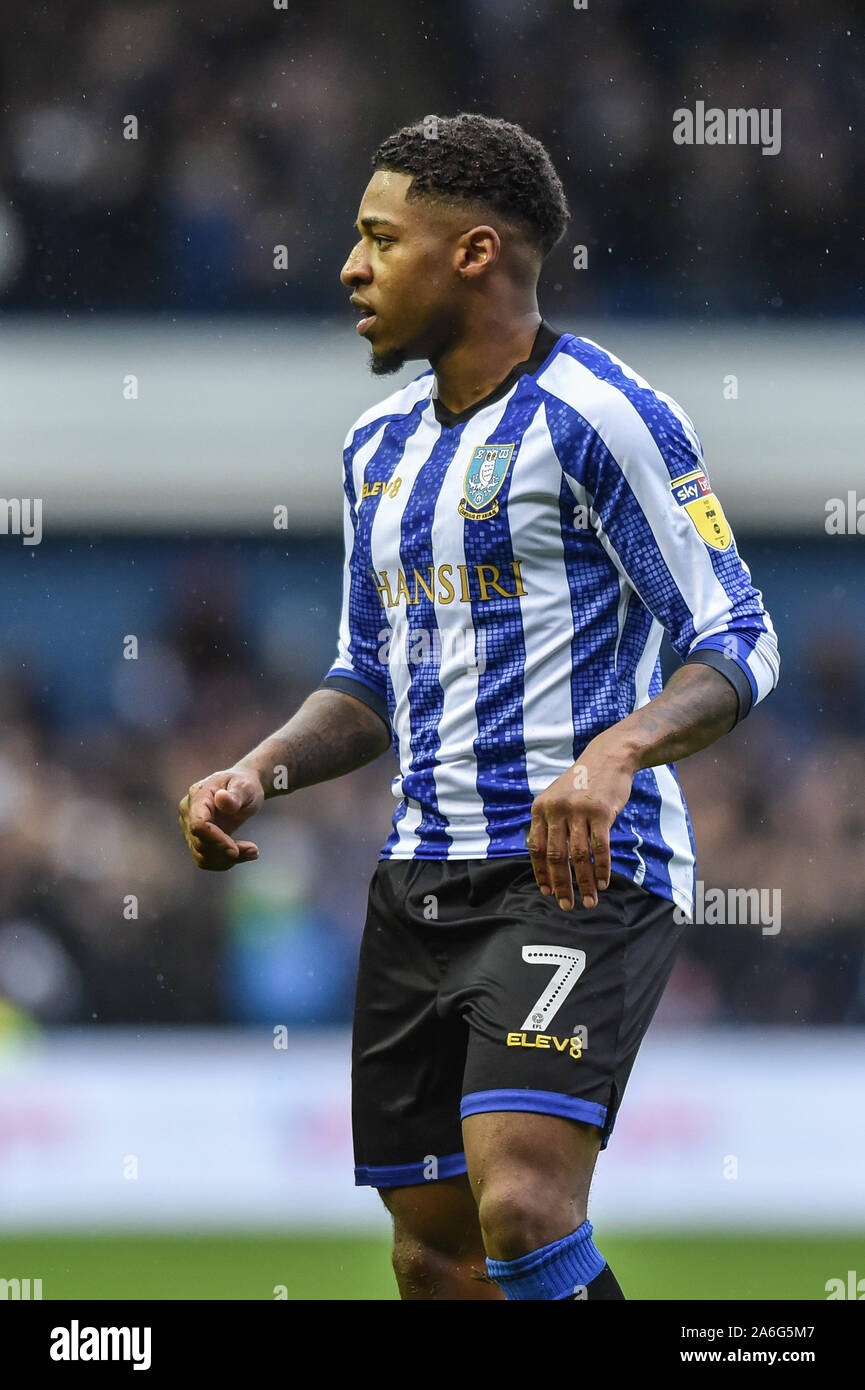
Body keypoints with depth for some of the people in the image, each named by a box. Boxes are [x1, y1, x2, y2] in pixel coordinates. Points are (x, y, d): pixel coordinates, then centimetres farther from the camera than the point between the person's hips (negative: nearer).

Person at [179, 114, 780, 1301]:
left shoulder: (598, 417, -9)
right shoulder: (384, 444, 17)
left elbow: (739, 644, -12)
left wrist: (615, 755, -30)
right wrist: (259, 774, 5)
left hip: (575, 872, -8)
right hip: (423, 880, 8)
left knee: (523, 1208, -25)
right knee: (434, 1257, 6)